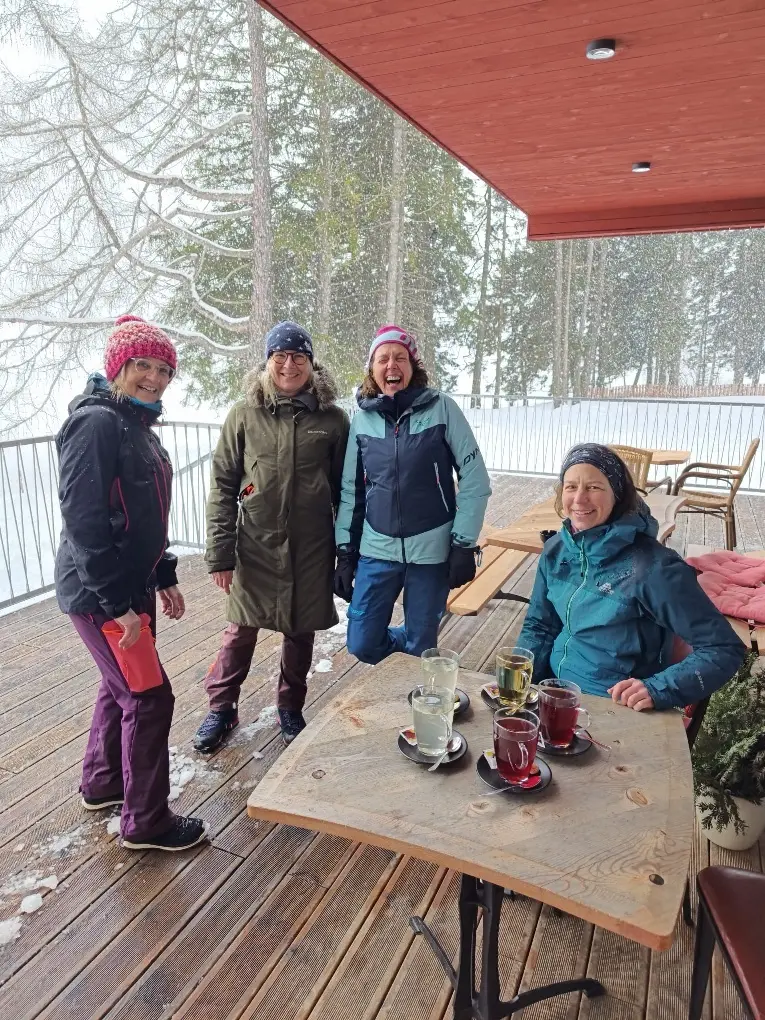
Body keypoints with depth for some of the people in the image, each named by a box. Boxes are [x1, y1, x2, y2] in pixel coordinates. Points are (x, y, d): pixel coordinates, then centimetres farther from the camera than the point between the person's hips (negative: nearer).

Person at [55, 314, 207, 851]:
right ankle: (147, 822, 16)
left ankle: (102, 783, 42)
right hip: (101, 593, -9)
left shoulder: (139, 425, 11)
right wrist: (116, 604, -23)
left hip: (131, 585, 9)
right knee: (149, 697, -1)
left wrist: (164, 578, 16)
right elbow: (83, 519, -23)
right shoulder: (97, 422, -18)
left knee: (120, 686, 21)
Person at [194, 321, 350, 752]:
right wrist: (220, 552, -5)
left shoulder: (332, 418, -2)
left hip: (311, 549, 1)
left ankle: (291, 708, 36)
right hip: (256, 547, 0)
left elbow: (343, 489, 3)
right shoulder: (245, 415, -2)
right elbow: (223, 486, -1)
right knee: (241, 629, 10)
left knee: (301, 632, 14)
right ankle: (221, 708, 32)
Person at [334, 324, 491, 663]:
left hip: (431, 552, -2)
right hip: (376, 551, 3)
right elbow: (350, 491, 9)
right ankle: (409, 639, 37)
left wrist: (464, 545, -8)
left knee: (421, 650, 7)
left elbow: (475, 481, -5)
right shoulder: (361, 418, 3)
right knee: (362, 645, 7)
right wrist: (345, 552, 6)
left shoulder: (442, 408, -6)